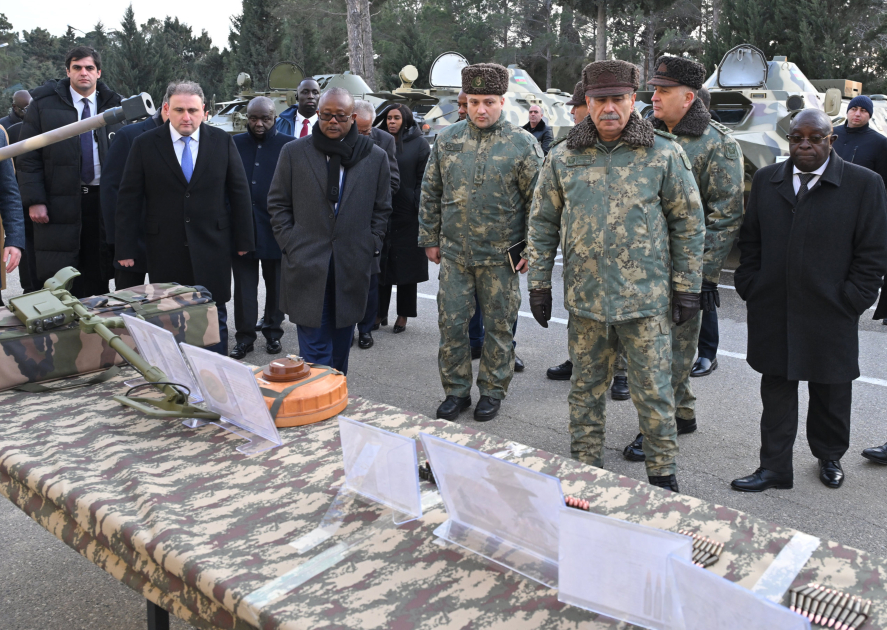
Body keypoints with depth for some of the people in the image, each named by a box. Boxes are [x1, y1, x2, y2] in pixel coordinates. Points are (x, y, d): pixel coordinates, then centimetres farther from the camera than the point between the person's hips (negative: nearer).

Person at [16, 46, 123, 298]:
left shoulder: (114, 105, 8)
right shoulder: (44, 104, 3)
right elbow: (28, 159, 2)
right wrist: (34, 200, -7)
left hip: (103, 201, 2)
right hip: (60, 202, -1)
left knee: (97, 276, 5)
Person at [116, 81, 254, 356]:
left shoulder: (222, 141, 2)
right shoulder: (145, 144, 0)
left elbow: (239, 193, 5)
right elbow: (128, 199, 1)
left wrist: (243, 240, 3)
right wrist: (126, 248, -3)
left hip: (212, 247, 1)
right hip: (165, 251, 0)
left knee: (215, 317, 8)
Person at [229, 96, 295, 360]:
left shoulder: (288, 145, -4)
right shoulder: (234, 144, 4)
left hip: (275, 228, -1)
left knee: (276, 284, 12)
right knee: (244, 285, 7)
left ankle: (273, 331, 27)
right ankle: (245, 336, 16)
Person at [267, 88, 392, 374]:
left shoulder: (375, 157, 6)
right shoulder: (294, 152, 3)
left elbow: (382, 208, 11)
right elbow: (278, 203, 7)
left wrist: (371, 247, 3)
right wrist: (290, 245, -1)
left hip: (353, 266, 2)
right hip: (307, 264, -1)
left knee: (341, 345, 13)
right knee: (314, 348, -5)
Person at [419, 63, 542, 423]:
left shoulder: (522, 144, -5)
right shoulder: (446, 140, 3)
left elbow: (537, 200, -3)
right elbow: (430, 194, 10)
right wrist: (430, 239, 8)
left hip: (501, 257, -2)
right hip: (454, 254, 3)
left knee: (499, 327, 9)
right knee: (451, 325, 6)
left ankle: (492, 391, 25)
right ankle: (456, 391, 22)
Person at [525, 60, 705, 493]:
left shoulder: (663, 155, -2)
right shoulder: (562, 159, 3)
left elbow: (689, 223, 2)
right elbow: (542, 225, 9)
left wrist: (687, 288, 0)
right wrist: (539, 285, 6)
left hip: (647, 298, -2)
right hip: (584, 298, 2)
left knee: (653, 390, 6)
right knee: (586, 387, 13)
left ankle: (662, 473, 23)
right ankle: (585, 468, 29)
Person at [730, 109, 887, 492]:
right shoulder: (765, 180, 6)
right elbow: (749, 241, 10)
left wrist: (851, 301, -8)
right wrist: (750, 289, 2)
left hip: (830, 314, -2)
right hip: (772, 312, 2)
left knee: (830, 392, 15)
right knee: (776, 391, 9)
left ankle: (829, 457, 37)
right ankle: (775, 467, 20)